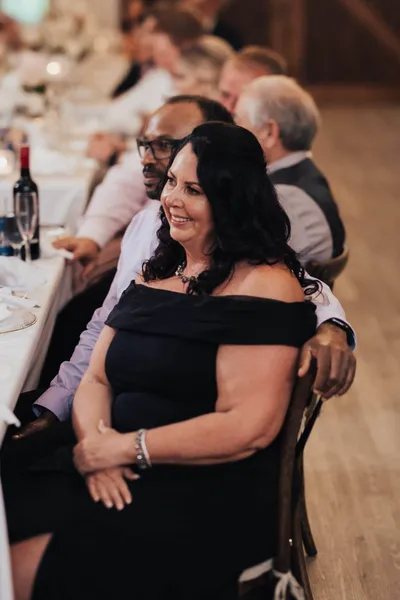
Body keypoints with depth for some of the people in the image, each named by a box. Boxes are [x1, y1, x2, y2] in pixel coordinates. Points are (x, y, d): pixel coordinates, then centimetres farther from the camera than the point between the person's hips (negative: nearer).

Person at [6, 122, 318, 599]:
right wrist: (95, 443, -9)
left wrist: (127, 448, -13)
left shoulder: (263, 286, -9)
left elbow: (249, 427, -16)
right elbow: (96, 380, 13)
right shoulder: (155, 274, 16)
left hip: (211, 501, -7)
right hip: (116, 480, 7)